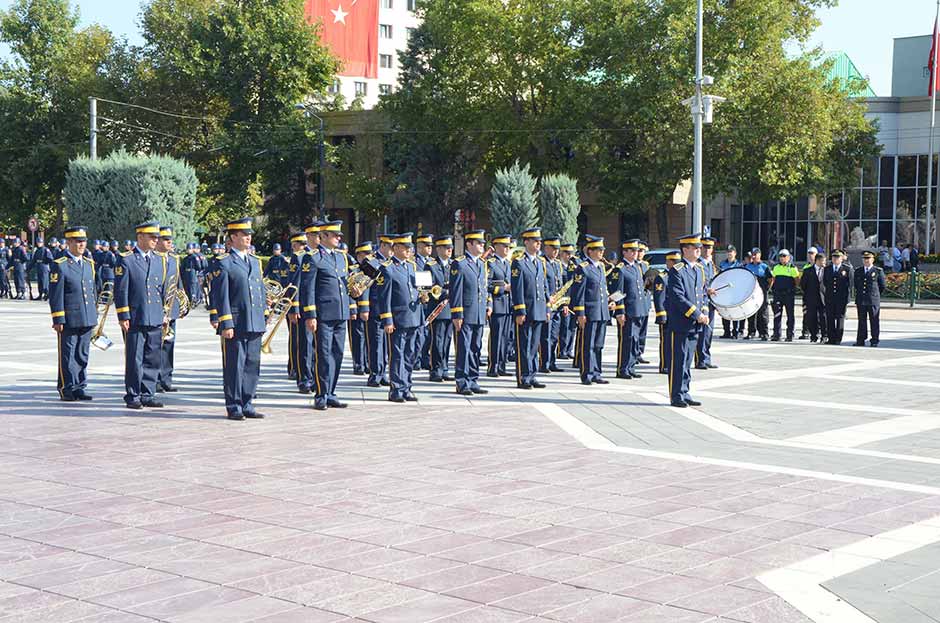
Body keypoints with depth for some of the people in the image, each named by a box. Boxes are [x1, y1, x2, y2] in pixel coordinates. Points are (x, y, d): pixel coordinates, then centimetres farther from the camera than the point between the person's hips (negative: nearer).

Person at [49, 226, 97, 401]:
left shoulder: (89, 264, 14)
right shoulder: (59, 265, -7)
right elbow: (56, 295, -10)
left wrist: (94, 316, 17)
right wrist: (58, 319, -13)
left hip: (87, 320, 6)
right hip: (69, 320, -6)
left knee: (82, 356, 10)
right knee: (67, 356, 0)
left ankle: (79, 387, 18)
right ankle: (66, 390, 8)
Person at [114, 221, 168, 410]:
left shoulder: (160, 260, 13)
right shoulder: (126, 260, -4)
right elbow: (120, 290, -6)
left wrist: (164, 314, 14)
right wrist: (123, 317, -10)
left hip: (156, 321, 5)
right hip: (135, 320, -5)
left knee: (153, 360, 8)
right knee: (134, 360, 0)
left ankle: (147, 395, 16)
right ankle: (133, 397, 7)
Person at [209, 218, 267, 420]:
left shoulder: (255, 262, 17)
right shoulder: (222, 263, -5)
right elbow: (220, 296, -10)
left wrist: (264, 319, 15)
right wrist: (226, 324, -14)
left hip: (255, 325, 7)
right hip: (235, 325, -7)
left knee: (252, 365, 9)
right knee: (234, 366, -1)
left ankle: (246, 405, 17)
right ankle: (234, 407, 6)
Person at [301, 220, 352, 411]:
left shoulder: (342, 256, 16)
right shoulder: (313, 258, -6)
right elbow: (307, 288, -9)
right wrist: (310, 316, -14)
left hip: (341, 315, 7)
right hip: (323, 314, -7)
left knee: (337, 355, 9)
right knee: (323, 355, -4)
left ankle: (330, 394, 17)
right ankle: (321, 396, 3)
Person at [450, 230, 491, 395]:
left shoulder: (482, 263, 15)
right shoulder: (459, 264, -8)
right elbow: (455, 291, -12)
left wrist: (488, 304, 13)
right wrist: (457, 315, -15)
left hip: (480, 315, 7)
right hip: (465, 315, -7)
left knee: (476, 349, 11)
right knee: (463, 349, -3)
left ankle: (473, 382, 18)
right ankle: (462, 384, 2)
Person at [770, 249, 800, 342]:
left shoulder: (792, 268, 0)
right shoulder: (776, 267, 14)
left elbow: (797, 281, 0)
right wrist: (773, 288, 9)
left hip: (789, 294, -4)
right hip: (778, 294, 4)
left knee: (790, 315, 2)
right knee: (777, 315, 1)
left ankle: (790, 335, 7)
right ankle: (776, 335, 5)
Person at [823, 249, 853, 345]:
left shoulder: (847, 269, 1)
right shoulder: (827, 269, 12)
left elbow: (849, 284, 0)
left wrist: (847, 297, -6)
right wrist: (826, 294, 7)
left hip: (842, 298, -3)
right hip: (829, 298, 3)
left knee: (840, 318, 0)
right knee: (830, 318, 3)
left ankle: (838, 339, 3)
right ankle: (831, 338, 9)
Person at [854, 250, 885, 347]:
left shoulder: (878, 271, 2)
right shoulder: (858, 272, 13)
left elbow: (882, 286, 7)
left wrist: (875, 295, 11)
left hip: (874, 301, -3)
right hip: (861, 301, 3)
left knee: (874, 321, 0)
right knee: (862, 321, 6)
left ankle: (874, 341, 5)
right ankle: (861, 340, 9)